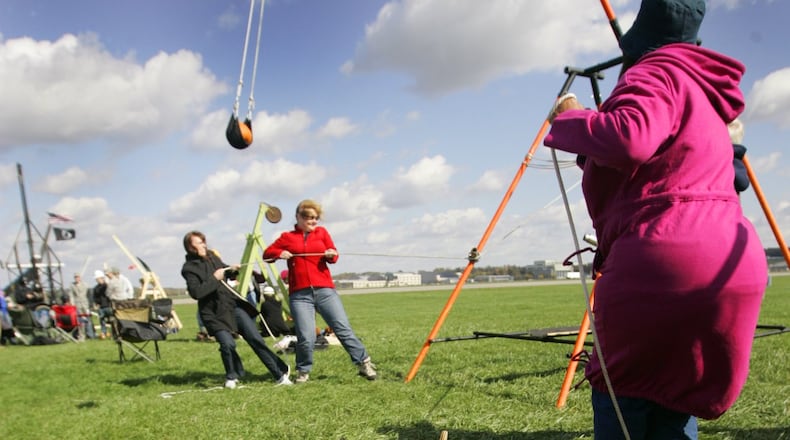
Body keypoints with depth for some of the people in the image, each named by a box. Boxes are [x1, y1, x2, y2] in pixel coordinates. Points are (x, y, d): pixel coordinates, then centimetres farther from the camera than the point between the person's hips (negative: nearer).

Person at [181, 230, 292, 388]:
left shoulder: (211, 256, 9)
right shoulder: (189, 268, -8)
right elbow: (196, 292, -21)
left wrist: (231, 270, 6)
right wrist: (215, 278, -17)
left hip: (233, 305, 5)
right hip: (215, 313, -5)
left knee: (255, 338, -3)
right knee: (227, 344, -20)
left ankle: (281, 373, 3)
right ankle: (231, 377, 10)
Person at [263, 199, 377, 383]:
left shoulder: (322, 232, 13)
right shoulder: (287, 237, 11)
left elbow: (332, 255, 6)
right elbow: (267, 254, 14)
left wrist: (332, 255, -17)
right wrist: (279, 253, -7)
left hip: (325, 290, 1)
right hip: (299, 295, -1)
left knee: (343, 328, 0)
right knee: (305, 337, -6)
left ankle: (364, 363, 9)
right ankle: (303, 371, 18)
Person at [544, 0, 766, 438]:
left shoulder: (656, 73, -4)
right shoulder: (703, 90, 23)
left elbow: (628, 139, -25)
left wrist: (568, 118, -9)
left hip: (661, 266, -8)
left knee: (620, 400, 7)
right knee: (677, 403, 18)